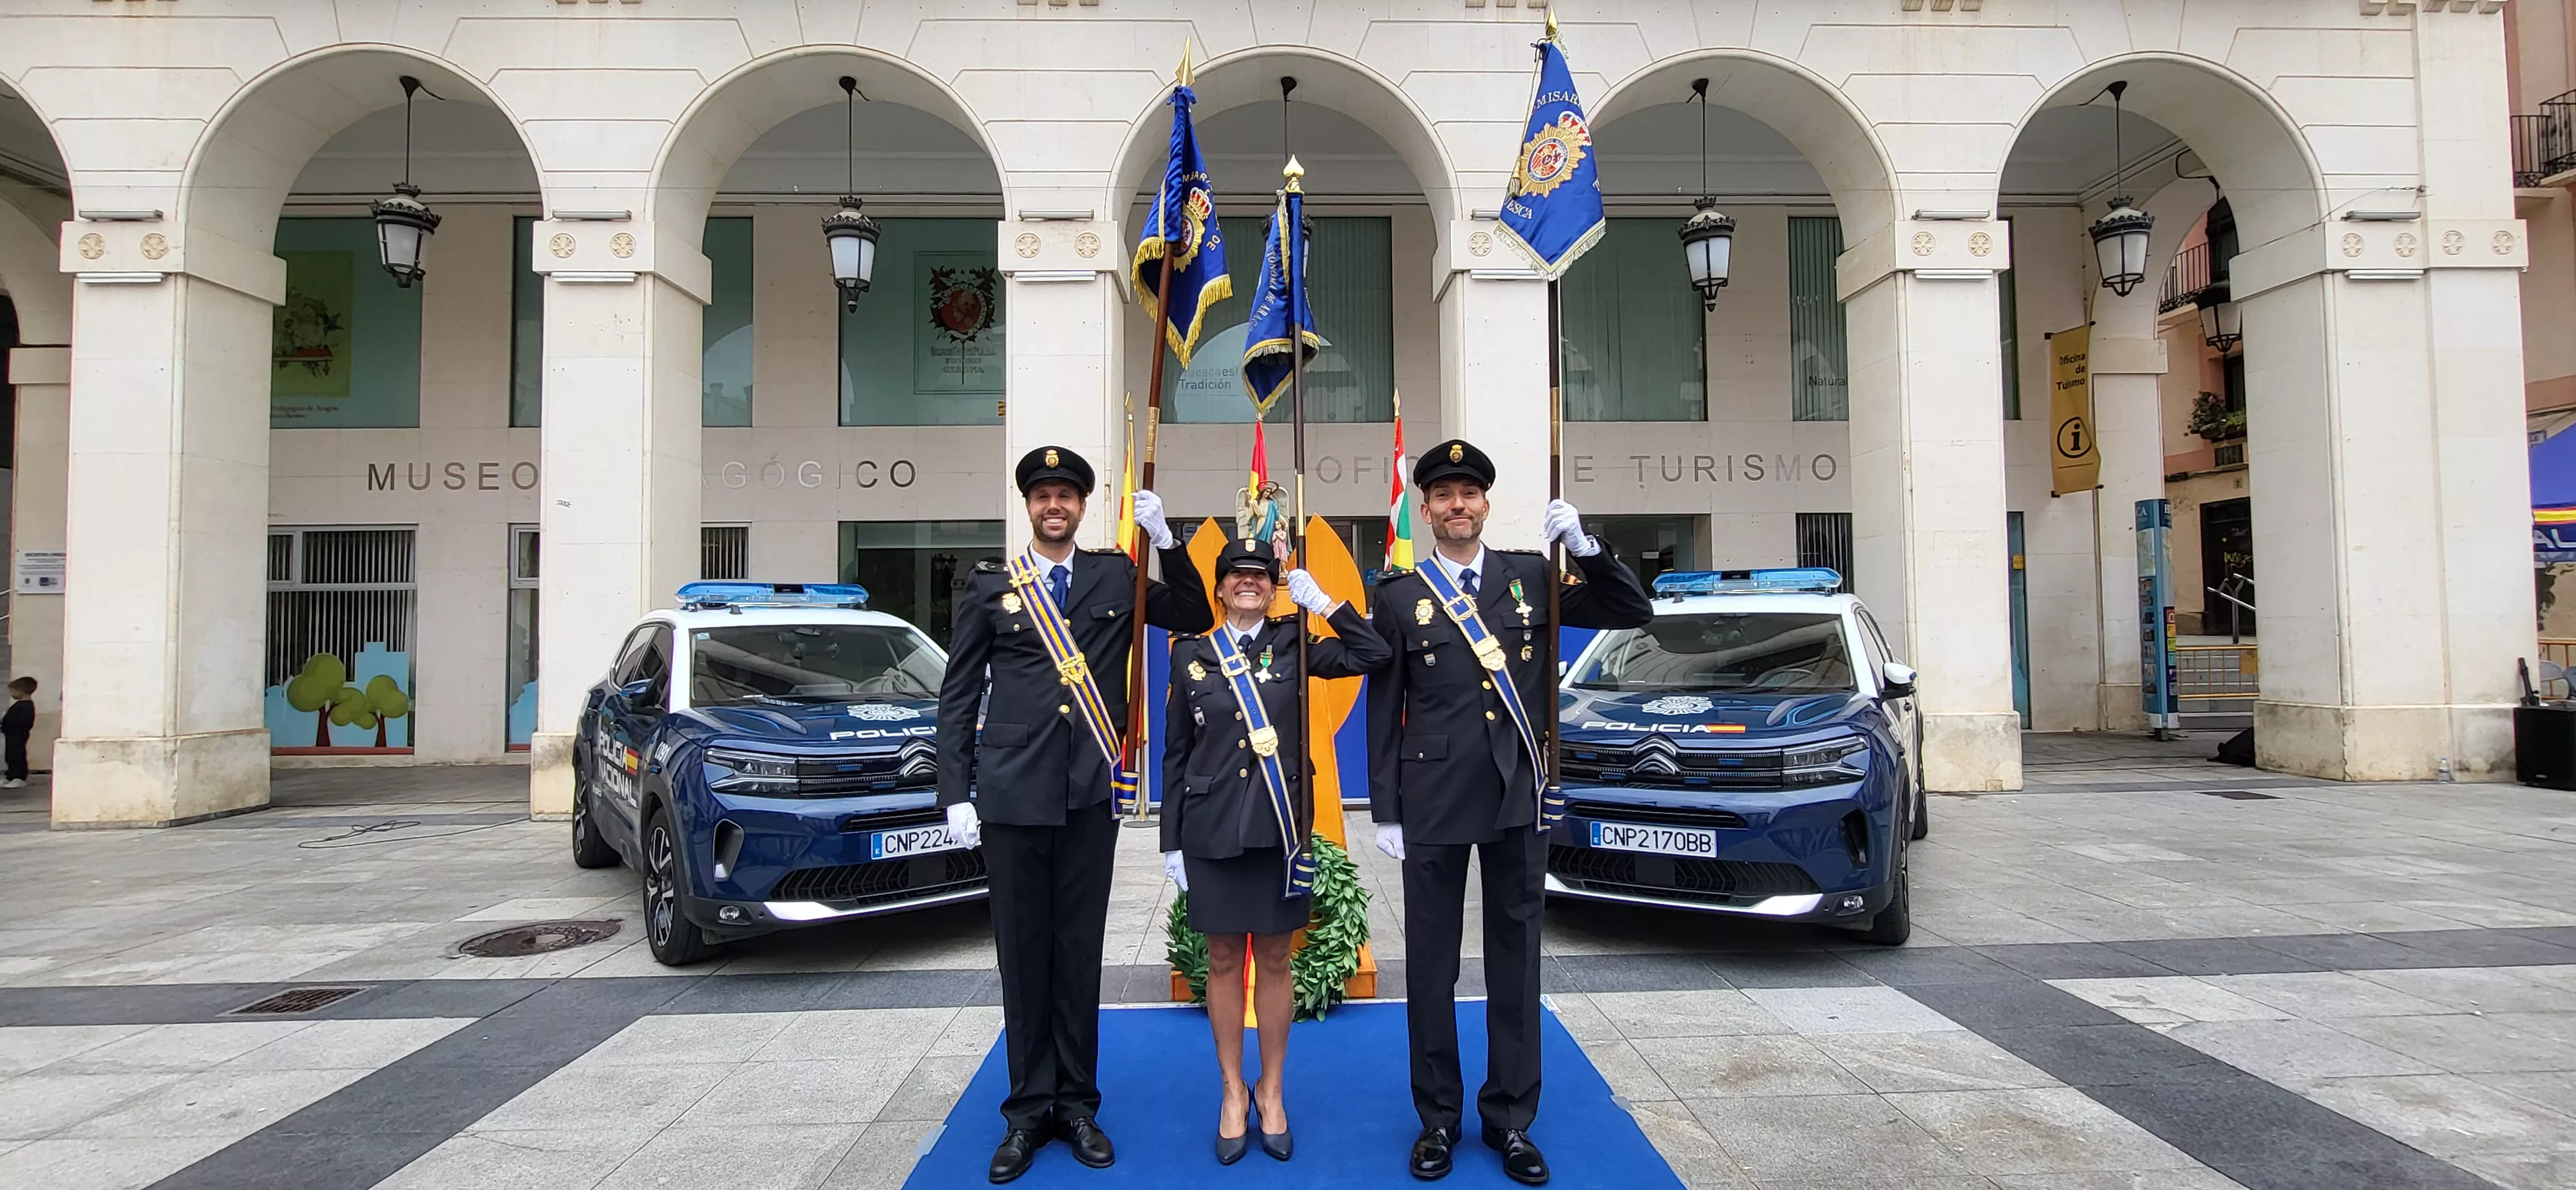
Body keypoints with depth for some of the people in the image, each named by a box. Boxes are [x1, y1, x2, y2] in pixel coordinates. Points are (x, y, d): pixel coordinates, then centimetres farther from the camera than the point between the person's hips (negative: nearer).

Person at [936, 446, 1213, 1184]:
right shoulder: (989, 585, 6)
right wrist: (956, 795, -1)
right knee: (1023, 956, 7)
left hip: (1091, 797, 1)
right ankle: (1028, 1111, 19)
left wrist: (1164, 538, -5)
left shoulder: (1117, 576, 8)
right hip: (1012, 796, 0)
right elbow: (957, 698, 6)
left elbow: (1196, 618, 7)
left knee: (1080, 954, 8)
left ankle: (1077, 1105, 21)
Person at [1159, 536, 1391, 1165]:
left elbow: (1374, 654, -10)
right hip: (1212, 830, 0)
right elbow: (1176, 753, 5)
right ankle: (1233, 1091, 24)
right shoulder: (1193, 654, 3)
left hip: (1279, 828, 0)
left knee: (1274, 959, 10)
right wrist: (1172, 842, 3)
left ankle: (1272, 1091, 25)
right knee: (1223, 960, 9)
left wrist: (1320, 601, -9)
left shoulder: (1292, 645, 2)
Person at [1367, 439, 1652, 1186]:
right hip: (1433, 801, -1)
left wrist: (1585, 547, -12)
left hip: (1519, 796, 1)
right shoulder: (1399, 597, 1)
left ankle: (1511, 1120, 23)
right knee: (1430, 964, 8)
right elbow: (1383, 711, 1)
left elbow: (1634, 614, 3)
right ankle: (1438, 1119, 23)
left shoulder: (1533, 579, 5)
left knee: (1515, 959, 10)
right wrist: (1385, 811, -2)